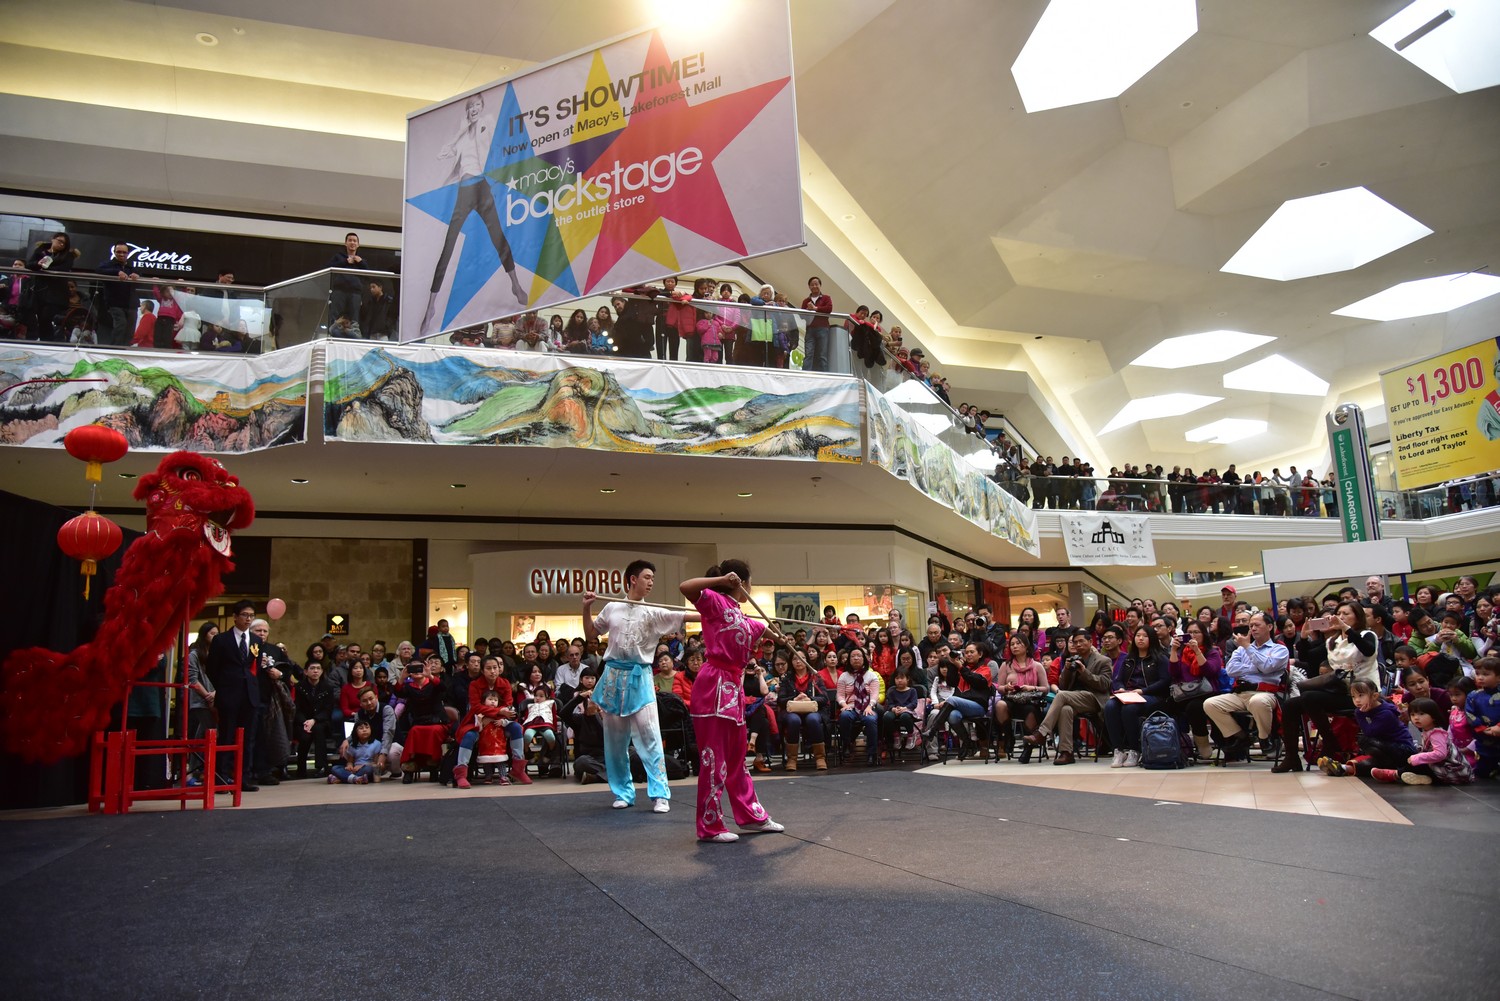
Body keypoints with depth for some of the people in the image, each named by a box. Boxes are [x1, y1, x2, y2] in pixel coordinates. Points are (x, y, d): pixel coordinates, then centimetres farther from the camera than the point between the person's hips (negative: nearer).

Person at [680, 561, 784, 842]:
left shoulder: (741, 618, 18)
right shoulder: (717, 602, -7)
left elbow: (765, 630, 37)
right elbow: (685, 587, -24)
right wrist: (721, 580, -21)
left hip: (733, 687, 9)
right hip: (714, 685, -9)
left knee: (736, 757, 19)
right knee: (714, 759, -2)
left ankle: (751, 815, 30)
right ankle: (710, 826, 6)